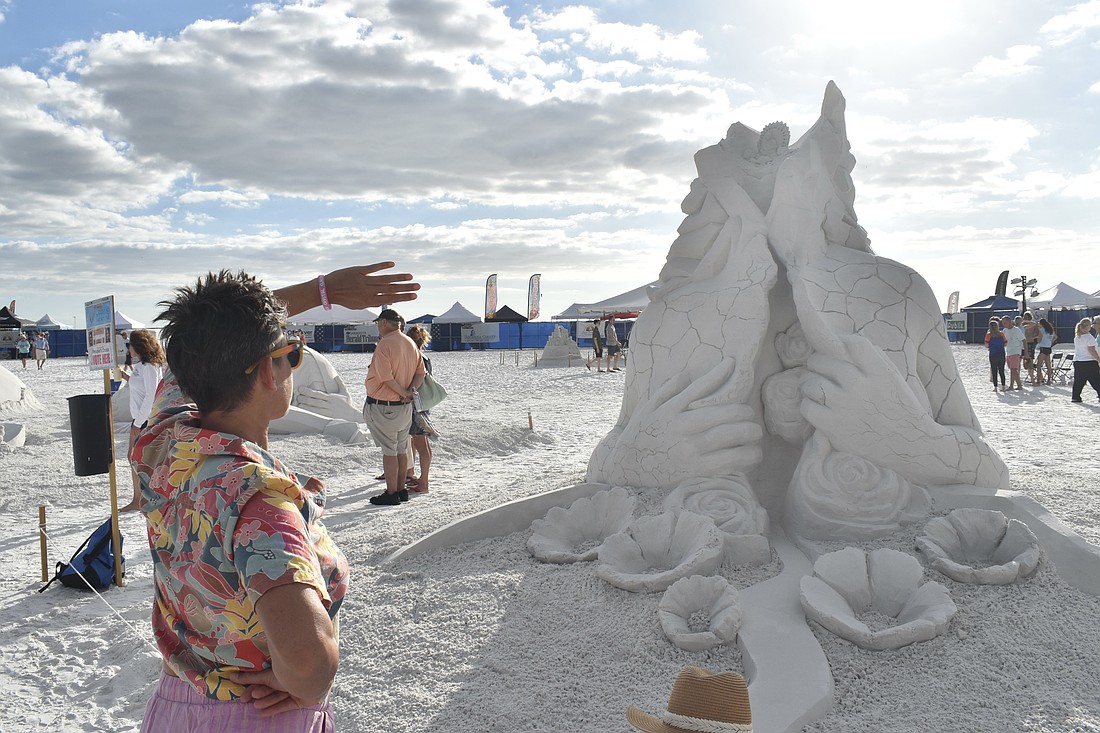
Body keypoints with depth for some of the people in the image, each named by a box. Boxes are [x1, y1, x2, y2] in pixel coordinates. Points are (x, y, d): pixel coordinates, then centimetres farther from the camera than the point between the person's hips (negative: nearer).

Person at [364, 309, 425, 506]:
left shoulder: (385, 344, -17)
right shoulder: (410, 343, 8)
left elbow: (386, 377, -24)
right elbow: (421, 371, 8)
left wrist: (403, 392, -13)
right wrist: (411, 390, -5)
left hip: (384, 407, -8)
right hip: (405, 407, 8)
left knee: (389, 451, -1)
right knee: (402, 449, 15)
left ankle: (391, 494, 5)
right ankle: (401, 490, 25)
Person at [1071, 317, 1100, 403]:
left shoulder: (1076, 337, 8)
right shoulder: (1089, 337, -14)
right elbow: (1092, 351, -15)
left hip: (1077, 361, 7)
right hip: (1090, 362, -7)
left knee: (1078, 380, 7)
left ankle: (1075, 397, 5)